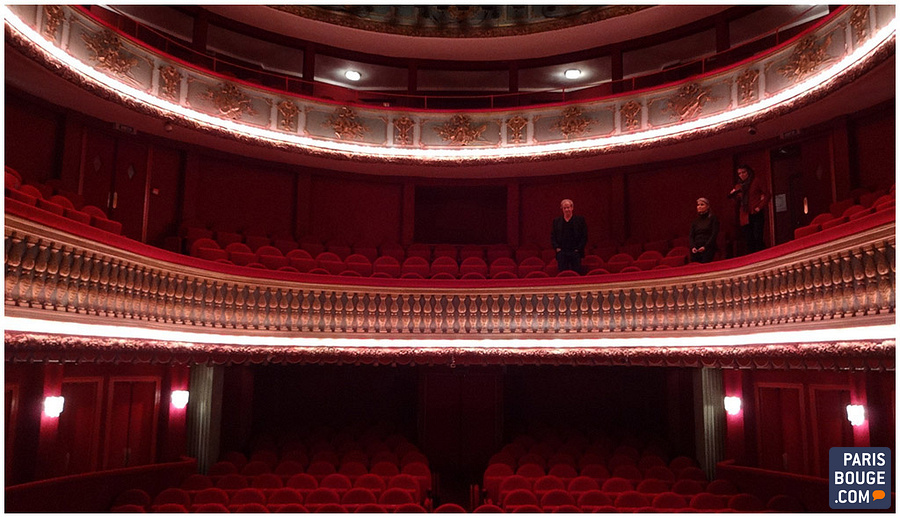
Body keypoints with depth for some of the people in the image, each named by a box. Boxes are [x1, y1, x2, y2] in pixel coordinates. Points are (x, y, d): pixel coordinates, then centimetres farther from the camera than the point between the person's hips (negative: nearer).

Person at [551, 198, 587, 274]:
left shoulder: (580, 220, 6)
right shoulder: (556, 221, 11)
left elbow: (584, 237, 3)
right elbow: (552, 237, 11)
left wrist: (578, 248, -6)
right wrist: (557, 247, -3)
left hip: (575, 252, -1)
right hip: (561, 253, 1)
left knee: (577, 273, -3)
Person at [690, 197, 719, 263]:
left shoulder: (713, 218, 5)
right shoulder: (695, 221, 18)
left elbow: (714, 234, -4)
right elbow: (691, 236, 12)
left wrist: (705, 247, -14)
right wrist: (693, 247, -7)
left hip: (708, 249, -4)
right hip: (696, 250, 4)